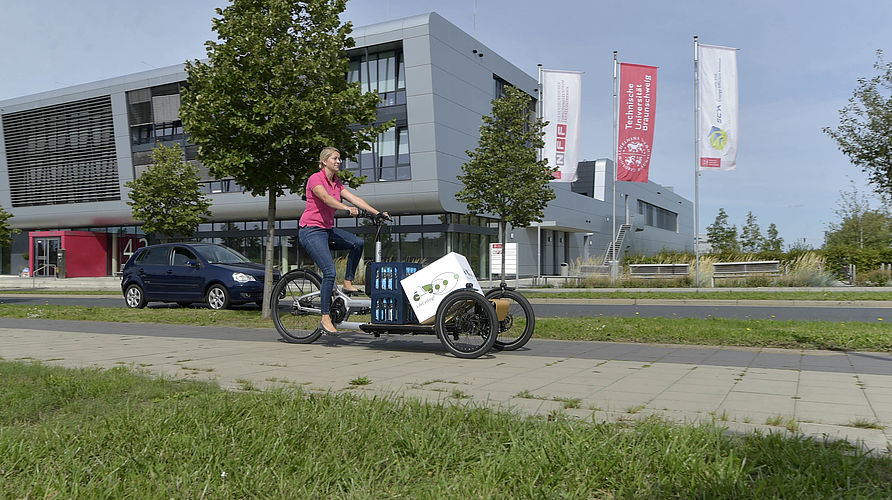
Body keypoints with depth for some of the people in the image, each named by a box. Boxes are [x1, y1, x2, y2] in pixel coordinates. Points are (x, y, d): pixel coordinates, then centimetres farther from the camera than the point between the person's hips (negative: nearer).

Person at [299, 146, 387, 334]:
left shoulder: (336, 183, 12)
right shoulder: (315, 179, -11)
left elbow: (354, 198, 3)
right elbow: (326, 198, -30)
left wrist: (377, 213, -8)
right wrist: (347, 208, -47)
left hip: (327, 229, 8)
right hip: (311, 231, -8)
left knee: (358, 243, -11)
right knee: (330, 272, -18)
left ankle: (348, 283, 4)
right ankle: (325, 319, -11)